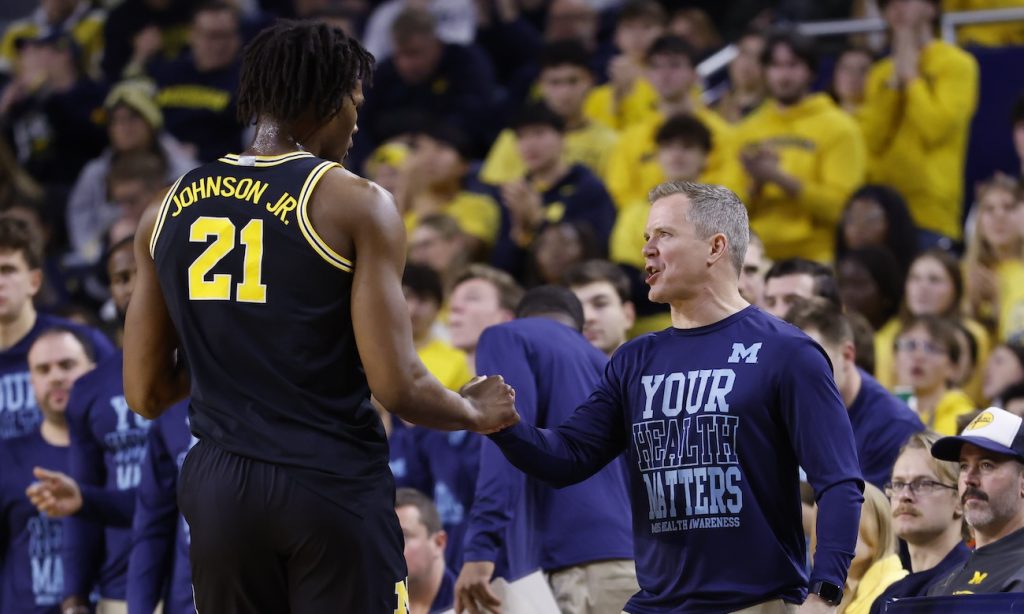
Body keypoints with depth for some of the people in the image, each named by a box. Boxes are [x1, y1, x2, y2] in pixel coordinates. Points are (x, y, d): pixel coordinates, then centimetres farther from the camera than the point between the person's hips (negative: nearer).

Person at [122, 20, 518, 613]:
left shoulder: (170, 211, 7)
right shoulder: (356, 205, -7)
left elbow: (146, 395, 11)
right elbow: (398, 387, -12)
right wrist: (476, 413, 8)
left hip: (218, 489, 5)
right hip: (333, 486, -4)